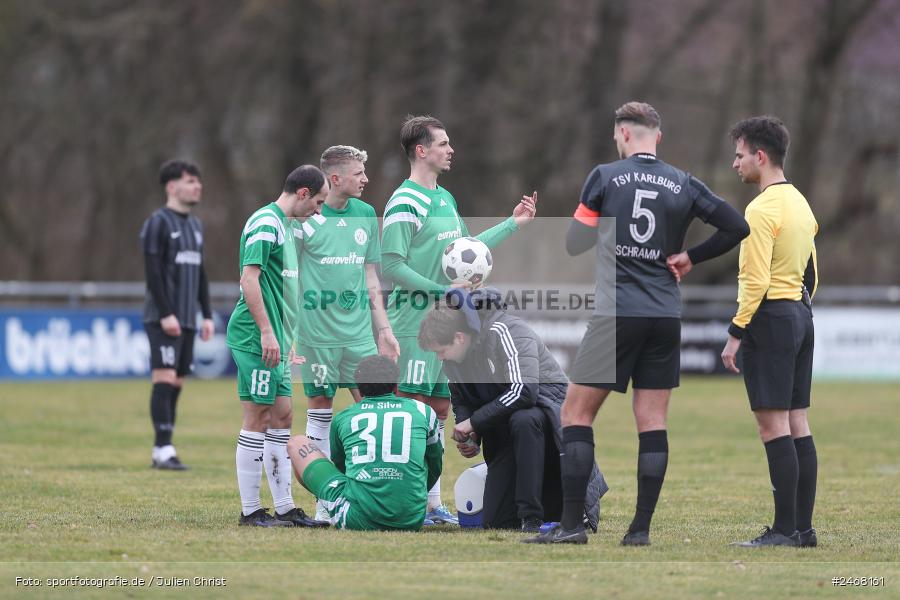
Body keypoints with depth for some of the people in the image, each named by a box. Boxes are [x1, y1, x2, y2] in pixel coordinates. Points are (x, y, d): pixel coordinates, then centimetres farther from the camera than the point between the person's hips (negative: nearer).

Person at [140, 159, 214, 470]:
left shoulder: (195, 225, 18)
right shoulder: (158, 223, -7)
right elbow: (152, 271, -13)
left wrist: (207, 315, 15)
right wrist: (166, 314, -19)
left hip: (187, 319, 8)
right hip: (163, 319, -8)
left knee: (176, 384, 5)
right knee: (164, 380, -12)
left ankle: (161, 453, 8)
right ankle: (164, 450, -14)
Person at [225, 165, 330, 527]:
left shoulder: (286, 224, 18)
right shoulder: (266, 222, -13)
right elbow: (249, 278, -20)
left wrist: (288, 338, 23)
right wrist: (267, 332, -23)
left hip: (275, 339, 10)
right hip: (256, 337, -10)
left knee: (281, 417, 11)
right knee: (258, 419, -6)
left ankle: (284, 508, 15)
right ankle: (250, 511, -2)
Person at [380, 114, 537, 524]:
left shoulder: (445, 199, 16)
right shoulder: (404, 203, -13)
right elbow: (391, 265, -17)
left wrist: (514, 223, 24)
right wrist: (441, 290, -16)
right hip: (415, 320, -9)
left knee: (439, 407, 10)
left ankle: (432, 502, 14)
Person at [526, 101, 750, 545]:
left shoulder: (604, 177, -2)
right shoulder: (683, 185, 6)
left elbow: (574, 243, 2)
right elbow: (737, 227, 4)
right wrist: (691, 258, 11)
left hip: (617, 314, -3)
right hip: (666, 317, 3)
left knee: (577, 411, 3)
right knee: (652, 421, 6)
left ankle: (572, 524, -4)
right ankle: (641, 527, 1)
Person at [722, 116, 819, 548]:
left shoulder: (761, 209, -14)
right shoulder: (799, 202, 15)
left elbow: (756, 281, -19)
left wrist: (735, 334, -16)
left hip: (769, 318, -10)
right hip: (800, 315, 10)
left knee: (773, 423, -9)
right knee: (797, 423, 9)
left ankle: (785, 529, -12)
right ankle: (803, 527, 10)